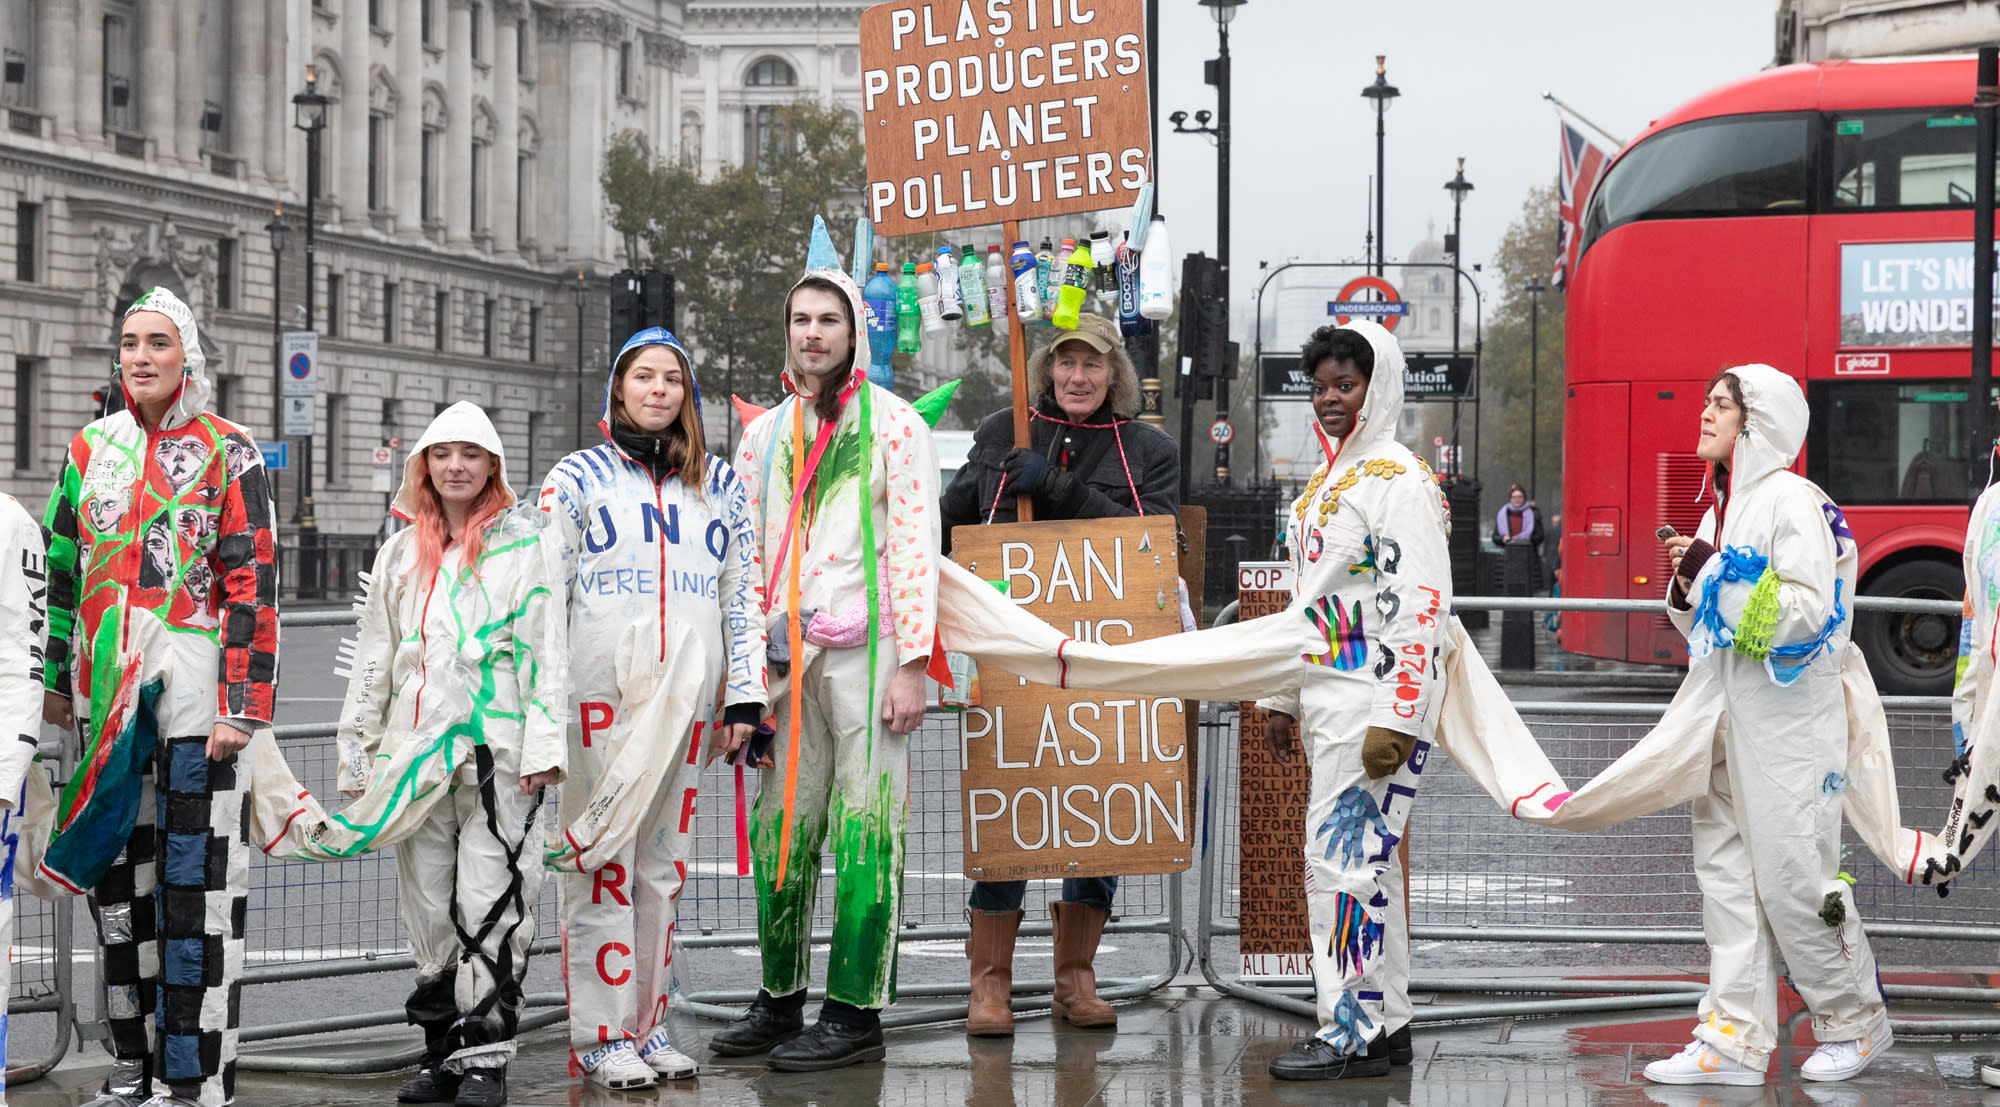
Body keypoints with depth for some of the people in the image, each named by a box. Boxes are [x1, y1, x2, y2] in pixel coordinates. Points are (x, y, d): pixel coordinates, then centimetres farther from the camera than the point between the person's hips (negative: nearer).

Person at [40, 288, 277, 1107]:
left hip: (194, 686, -5)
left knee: (197, 879, -6)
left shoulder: (226, 452, -3)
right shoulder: (91, 448, 12)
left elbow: (254, 582, -7)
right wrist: (54, 681, 19)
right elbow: (61, 568, 20)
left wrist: (242, 702, -13)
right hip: (106, 692, 5)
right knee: (115, 870, 10)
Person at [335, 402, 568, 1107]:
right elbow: (372, 658, 19)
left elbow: (545, 651, -1)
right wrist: (356, 751, 14)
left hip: (496, 749, -4)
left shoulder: (524, 544, 4)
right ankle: (442, 1050, 14)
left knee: (488, 905, -8)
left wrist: (543, 747, -8)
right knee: (427, 909, 6)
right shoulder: (401, 552, 16)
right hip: (415, 749, 4)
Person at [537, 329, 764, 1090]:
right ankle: (602, 1036, -1)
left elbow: (746, 594, 14)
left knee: (663, 866, 7)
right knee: (601, 863, -5)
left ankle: (648, 1023, 15)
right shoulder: (578, 478, 8)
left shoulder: (720, 484, 15)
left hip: (688, 698, 3)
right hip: (601, 692, -3)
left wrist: (745, 697, 6)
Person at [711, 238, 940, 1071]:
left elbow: (914, 548, -5)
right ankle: (780, 1000, 16)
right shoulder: (765, 434, 16)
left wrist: (911, 665, -11)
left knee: (864, 828, -4)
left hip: (863, 649, -5)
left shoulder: (894, 425, 1)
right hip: (784, 655, 5)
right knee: (780, 829, 7)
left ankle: (855, 1012, -1)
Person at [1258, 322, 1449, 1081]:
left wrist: (1396, 719, -23)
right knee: (1365, 859, 11)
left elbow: (1422, 605, -18)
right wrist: (1281, 697, 22)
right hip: (1327, 699, 9)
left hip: (1375, 700, -9)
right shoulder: (1323, 482, 17)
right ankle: (1386, 1025, 17)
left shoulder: (1397, 480, -12)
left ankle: (1354, 1033, -7)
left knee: (1344, 856, -11)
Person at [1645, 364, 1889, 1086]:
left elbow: (1810, 611, -19)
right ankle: (1736, 1040, 6)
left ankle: (1856, 1021, 13)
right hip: (1725, 717, 9)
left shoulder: (1790, 499, -10)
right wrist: (1687, 589, 2)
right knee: (1725, 875, 5)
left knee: (1792, 877, -4)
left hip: (1784, 722, -9)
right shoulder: (1724, 506, 16)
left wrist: (1717, 573, -19)